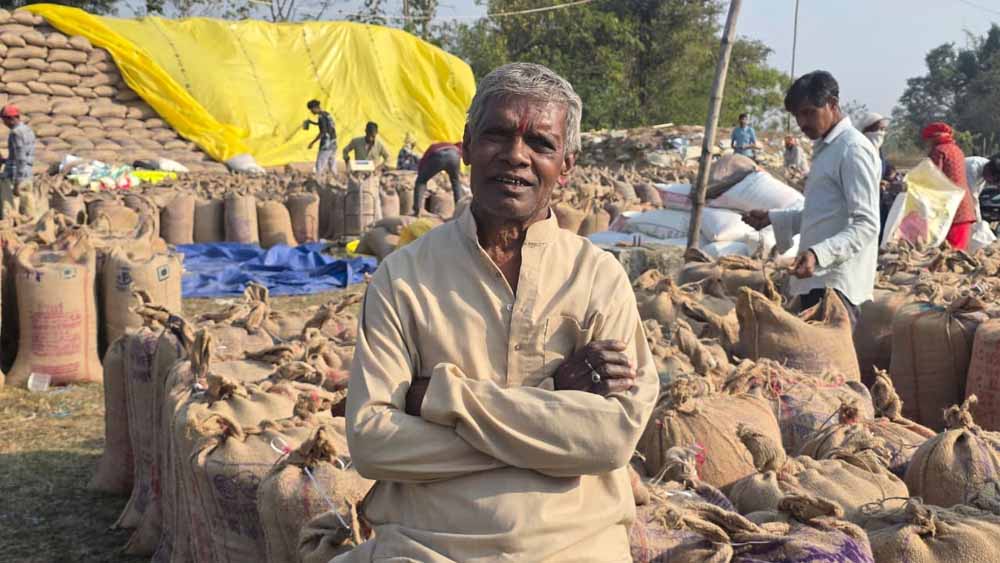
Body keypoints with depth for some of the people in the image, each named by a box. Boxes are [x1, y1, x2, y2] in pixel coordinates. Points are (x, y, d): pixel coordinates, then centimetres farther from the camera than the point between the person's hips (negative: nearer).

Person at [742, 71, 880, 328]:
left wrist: (819, 254, -31)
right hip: (817, 279, 10)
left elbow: (866, 225, -19)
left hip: (836, 284, -10)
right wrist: (772, 218, 18)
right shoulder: (826, 148, 19)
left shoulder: (853, 149, -12)